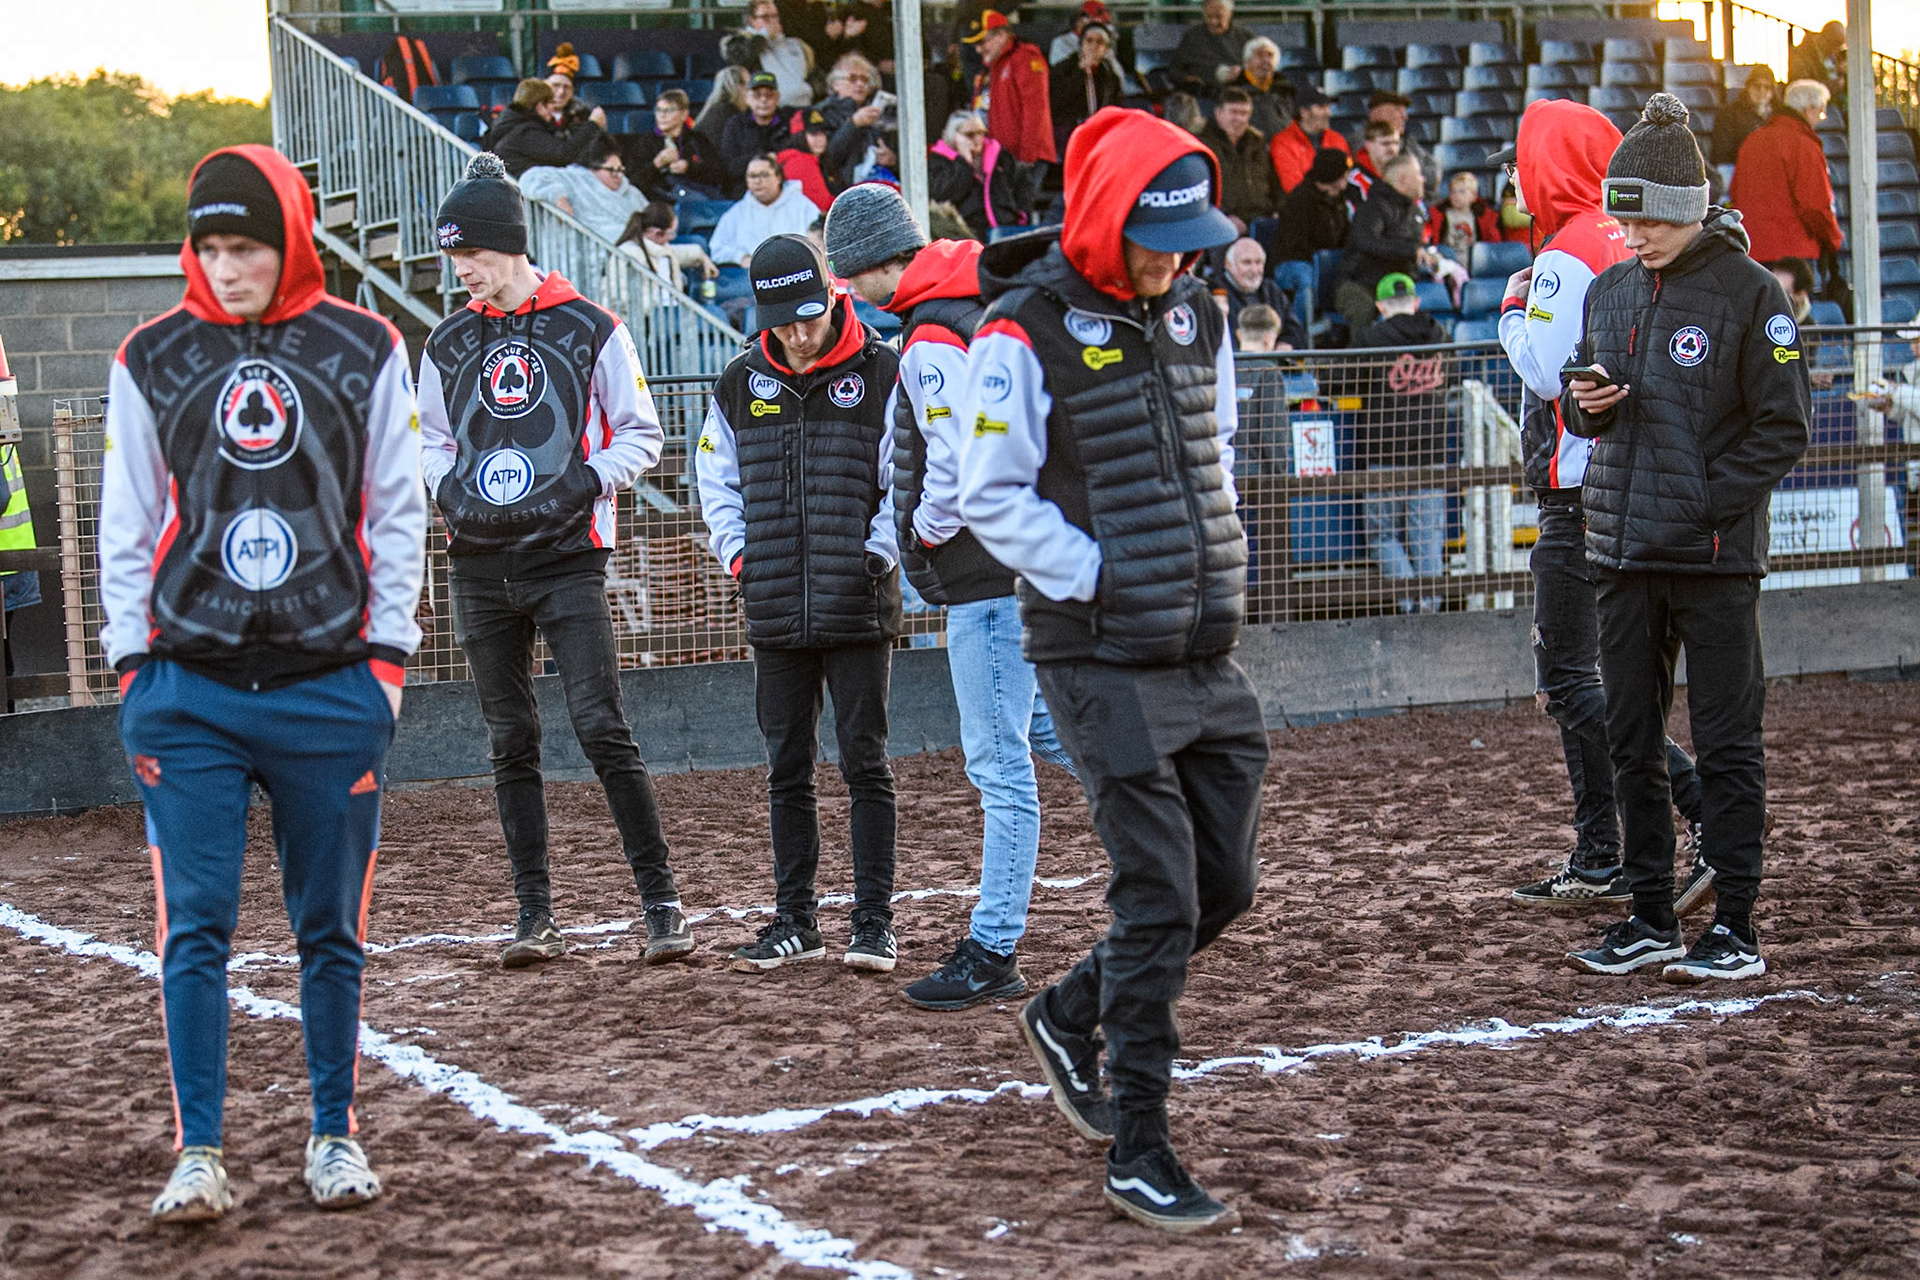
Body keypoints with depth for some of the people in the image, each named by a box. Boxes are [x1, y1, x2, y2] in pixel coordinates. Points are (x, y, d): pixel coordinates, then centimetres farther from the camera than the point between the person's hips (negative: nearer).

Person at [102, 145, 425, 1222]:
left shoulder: (365, 351, 4)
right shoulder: (151, 360, 5)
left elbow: (398, 513, 6)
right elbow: (127, 526, 8)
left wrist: (389, 654, 0)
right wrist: (134, 664, 0)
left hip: (332, 687, 0)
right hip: (189, 689, 0)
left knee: (332, 928, 6)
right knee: (196, 926, -4)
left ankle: (336, 1136, 19)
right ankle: (200, 1153, 0)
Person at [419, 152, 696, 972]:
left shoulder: (590, 331, -2)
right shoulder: (448, 345, 10)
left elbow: (641, 434, 2)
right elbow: (432, 442, 20)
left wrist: (585, 482, -14)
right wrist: (448, 488, -1)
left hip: (568, 558, -4)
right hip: (480, 564, 4)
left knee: (601, 728, -12)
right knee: (511, 741, 7)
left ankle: (661, 902, -7)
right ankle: (535, 914, 13)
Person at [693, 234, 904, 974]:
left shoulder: (880, 374, -2)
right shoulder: (740, 385, 8)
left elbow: (907, 480, 1)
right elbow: (715, 481, 19)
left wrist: (877, 556, -9)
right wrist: (739, 559, 6)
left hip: (858, 609, -3)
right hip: (775, 614, 3)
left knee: (865, 764, 0)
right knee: (787, 771, 8)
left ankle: (874, 921, 6)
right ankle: (795, 922, 16)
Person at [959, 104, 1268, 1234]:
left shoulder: (1197, 314, 10)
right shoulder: (1025, 333, -11)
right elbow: (994, 499, -10)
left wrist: (1220, 563, 9)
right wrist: (1102, 580, -15)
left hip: (1210, 658, 7)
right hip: (1103, 660, -7)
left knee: (1227, 885, 10)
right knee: (1160, 897, -9)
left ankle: (1070, 1015, 34)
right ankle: (1138, 1156, 1)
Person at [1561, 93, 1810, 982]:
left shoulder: (1749, 292, -6)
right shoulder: (1608, 293, 12)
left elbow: (1784, 428, -7)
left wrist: (1708, 508, -15)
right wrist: (1585, 403, -2)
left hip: (1715, 553, -6)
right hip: (1623, 550, 6)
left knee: (1727, 742, -1)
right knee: (1631, 742, 9)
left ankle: (1736, 931, 5)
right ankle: (1651, 921, 19)